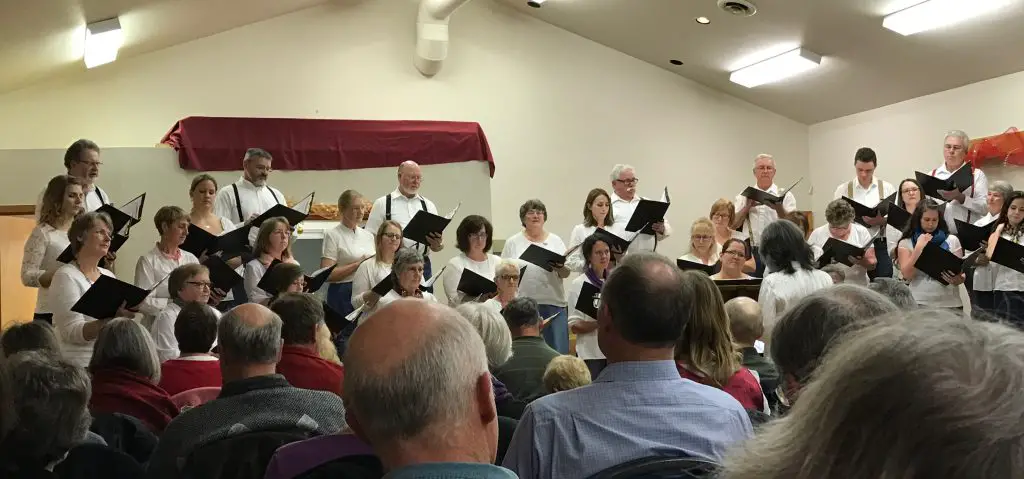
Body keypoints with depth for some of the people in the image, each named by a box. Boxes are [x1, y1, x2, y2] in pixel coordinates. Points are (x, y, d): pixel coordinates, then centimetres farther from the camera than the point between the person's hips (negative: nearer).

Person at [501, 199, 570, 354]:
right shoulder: (513, 242, 7)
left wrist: (560, 267, -17)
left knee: (558, 352, 2)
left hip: (553, 304, 1)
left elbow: (566, 274, 6)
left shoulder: (555, 241, 11)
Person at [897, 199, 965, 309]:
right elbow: (907, 275, -9)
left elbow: (961, 273, 5)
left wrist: (957, 280, -17)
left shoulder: (952, 240, 5)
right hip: (920, 304, -1)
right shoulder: (906, 243, 1)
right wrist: (919, 247, -12)